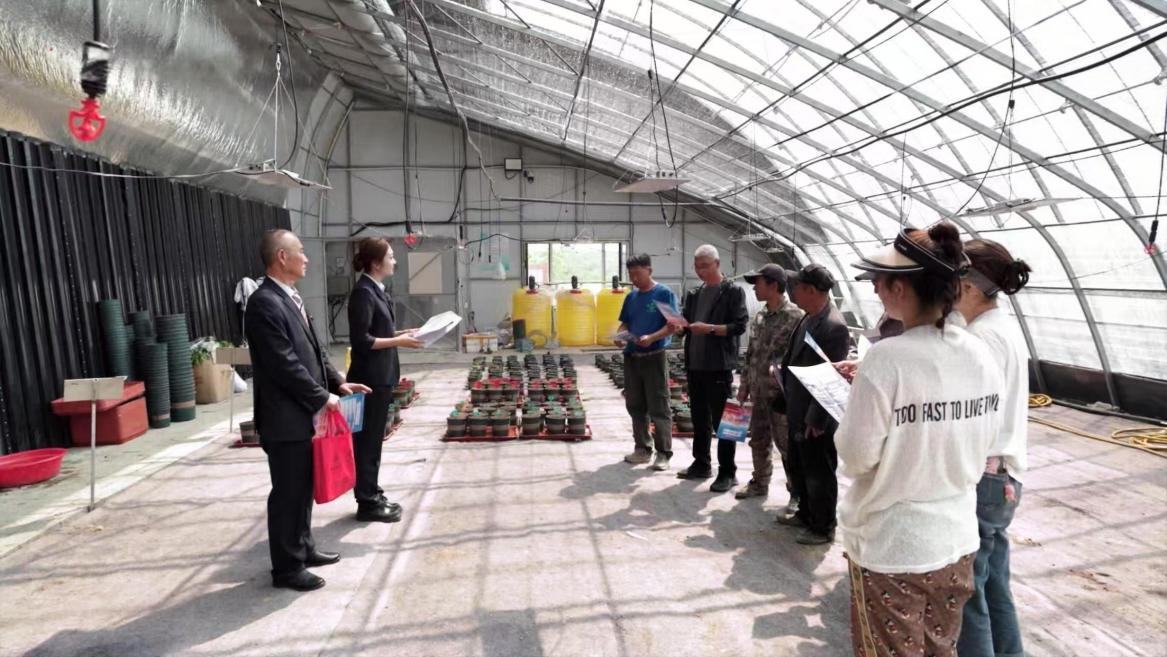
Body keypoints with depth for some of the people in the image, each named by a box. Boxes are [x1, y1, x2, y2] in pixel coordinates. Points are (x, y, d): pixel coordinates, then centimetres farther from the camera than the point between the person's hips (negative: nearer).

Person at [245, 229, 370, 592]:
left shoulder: (290, 298, 12)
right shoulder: (265, 303, -19)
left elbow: (314, 349, 17)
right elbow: (285, 364, -23)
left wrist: (338, 382, 7)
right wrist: (322, 398, -16)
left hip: (304, 414, 9)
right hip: (286, 418, -9)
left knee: (303, 487, 20)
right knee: (288, 492, 3)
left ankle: (303, 547, 35)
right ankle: (287, 567, 17)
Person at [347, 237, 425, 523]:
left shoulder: (376, 290, 12)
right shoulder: (363, 292, -16)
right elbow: (361, 340, -21)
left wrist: (400, 333, 3)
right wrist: (398, 342, -18)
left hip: (381, 376, 9)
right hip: (369, 378, -9)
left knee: (373, 439, 16)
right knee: (366, 440, 1)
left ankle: (372, 495, 26)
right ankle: (367, 503, 11)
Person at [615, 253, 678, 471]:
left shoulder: (664, 293, -7)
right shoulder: (631, 297, 11)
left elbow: (672, 325, -12)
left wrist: (651, 338, -26)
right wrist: (619, 336, -6)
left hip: (654, 357, -6)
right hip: (631, 357, 6)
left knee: (659, 407, -1)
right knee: (635, 405, 11)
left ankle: (663, 453, 7)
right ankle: (642, 449, 23)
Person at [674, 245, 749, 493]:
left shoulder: (733, 292, -4)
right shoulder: (693, 294, 14)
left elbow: (740, 325, -12)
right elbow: (685, 322, 16)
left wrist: (709, 328, -23)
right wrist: (678, 326, -7)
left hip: (719, 365, -6)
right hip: (694, 363, 6)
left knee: (722, 420, 0)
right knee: (699, 417, 14)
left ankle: (727, 473, 8)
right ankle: (701, 464, 26)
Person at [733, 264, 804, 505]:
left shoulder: (795, 316, -15)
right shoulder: (759, 316, 10)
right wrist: (744, 384, 15)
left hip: (782, 394, -7)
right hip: (759, 392, 8)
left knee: (787, 446, 2)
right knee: (758, 441, 18)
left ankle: (797, 493, 16)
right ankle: (759, 483, 33)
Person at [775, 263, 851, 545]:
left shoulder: (834, 326, -24)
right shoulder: (809, 317, 6)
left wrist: (815, 419, -22)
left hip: (816, 419, -9)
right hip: (798, 413, 9)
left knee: (819, 475, 7)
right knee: (799, 469, 23)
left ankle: (823, 528, 23)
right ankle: (805, 514, 40)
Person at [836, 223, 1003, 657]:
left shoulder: (887, 359, -24)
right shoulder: (980, 355, -4)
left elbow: (856, 457, -17)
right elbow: (980, 444, 7)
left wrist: (862, 395, -1)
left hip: (891, 547, -5)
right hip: (957, 538, 6)